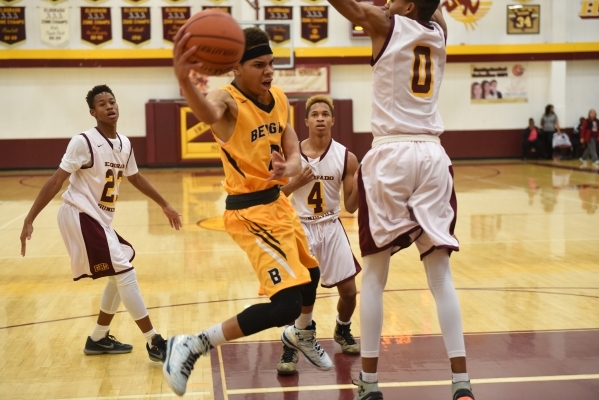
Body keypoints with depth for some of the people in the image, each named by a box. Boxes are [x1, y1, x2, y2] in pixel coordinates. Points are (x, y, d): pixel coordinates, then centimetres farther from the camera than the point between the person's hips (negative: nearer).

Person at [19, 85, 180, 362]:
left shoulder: (124, 144, 6)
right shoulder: (84, 142, -16)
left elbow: (135, 177, 23)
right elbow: (56, 181, -17)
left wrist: (164, 205, 30)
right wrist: (29, 220, -20)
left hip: (100, 218, 9)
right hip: (80, 216, -9)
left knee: (118, 275, 16)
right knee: (125, 272, -12)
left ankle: (98, 339, 28)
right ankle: (154, 342, -7)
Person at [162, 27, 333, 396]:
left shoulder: (280, 99, 3)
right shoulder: (229, 100, -22)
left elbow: (295, 156, 3)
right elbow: (208, 113, -48)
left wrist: (289, 168, -23)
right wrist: (183, 78, -72)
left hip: (278, 201, 9)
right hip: (250, 212, -9)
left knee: (310, 272, 29)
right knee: (287, 304, -19)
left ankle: (302, 335, 60)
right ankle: (192, 346, -7)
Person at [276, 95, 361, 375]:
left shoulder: (346, 157, -6)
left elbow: (351, 207, -3)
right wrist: (295, 183, -19)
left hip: (331, 227, 2)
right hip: (300, 227, -2)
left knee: (349, 289, 6)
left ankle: (342, 331, 37)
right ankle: (290, 348, 4)